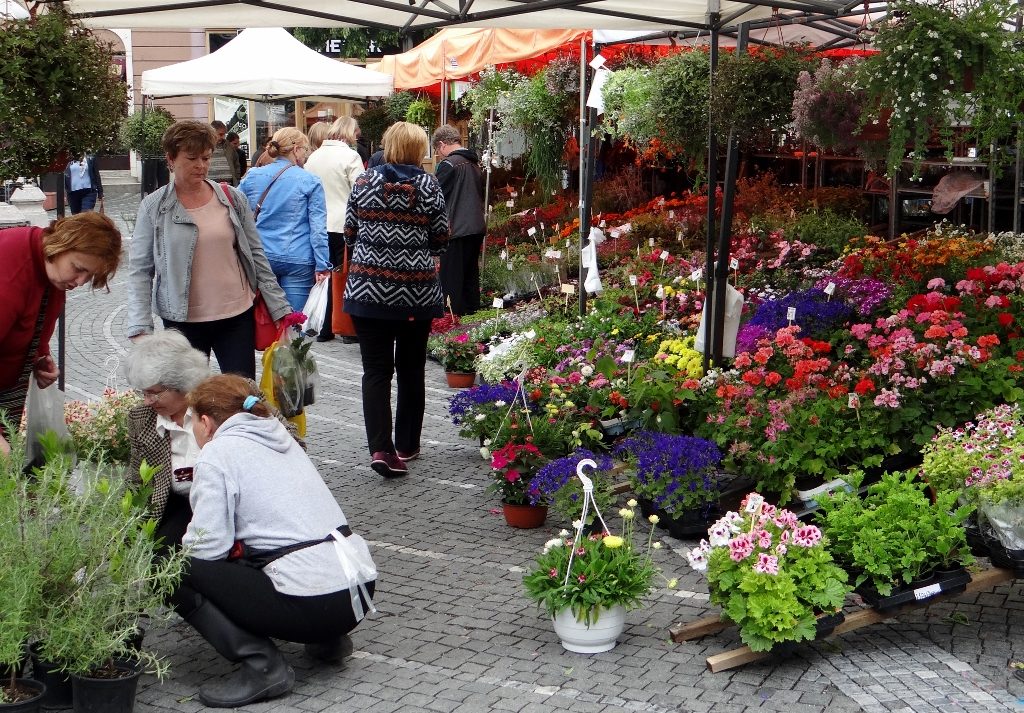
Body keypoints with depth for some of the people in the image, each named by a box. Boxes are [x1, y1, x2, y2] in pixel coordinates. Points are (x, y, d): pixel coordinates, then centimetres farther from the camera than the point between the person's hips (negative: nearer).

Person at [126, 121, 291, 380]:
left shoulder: (233, 198, 3)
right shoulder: (154, 207, -2)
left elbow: (256, 256, 7)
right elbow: (139, 271, -2)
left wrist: (280, 309, 3)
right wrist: (139, 328, -12)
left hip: (237, 318, 1)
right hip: (183, 322, -1)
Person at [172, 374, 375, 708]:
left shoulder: (217, 452, -5)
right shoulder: (278, 436, 18)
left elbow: (209, 545, -11)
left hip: (312, 604, -9)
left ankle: (261, 663, -9)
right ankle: (327, 638, 21)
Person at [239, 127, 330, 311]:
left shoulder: (251, 177, 6)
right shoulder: (310, 182, -5)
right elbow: (318, 227, -8)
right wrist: (322, 266, -8)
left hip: (258, 259, 4)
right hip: (297, 261, -3)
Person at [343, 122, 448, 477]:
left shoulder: (364, 182, 0)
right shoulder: (428, 185, -4)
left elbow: (349, 233, 5)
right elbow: (440, 239, 0)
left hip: (368, 289, 1)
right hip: (416, 291, 0)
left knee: (376, 369, 3)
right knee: (411, 369, 13)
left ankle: (380, 448, -9)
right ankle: (407, 445, 22)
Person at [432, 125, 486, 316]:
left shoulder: (448, 164, -11)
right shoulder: (475, 164, 13)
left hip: (456, 230, -8)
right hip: (477, 228, 8)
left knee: (451, 281, -3)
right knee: (470, 277, 14)